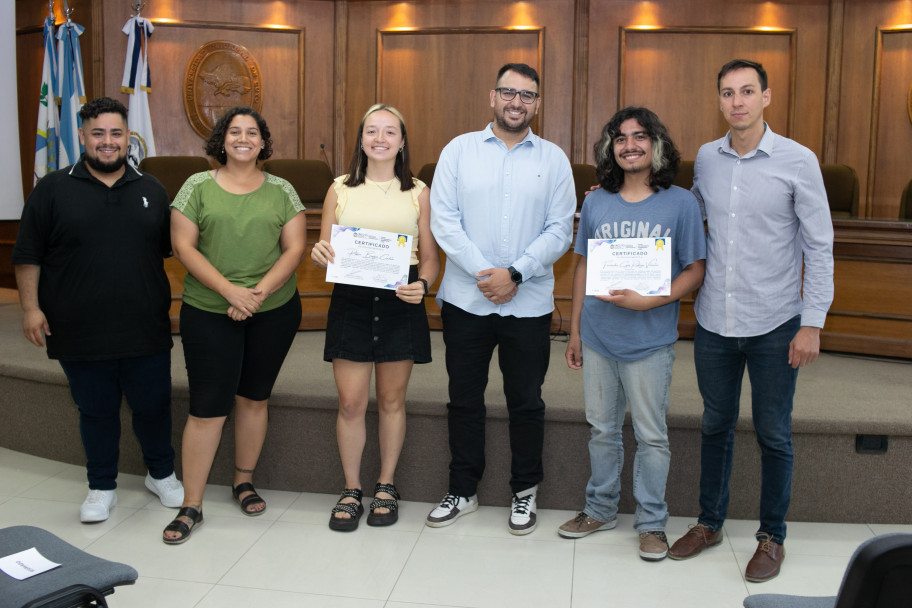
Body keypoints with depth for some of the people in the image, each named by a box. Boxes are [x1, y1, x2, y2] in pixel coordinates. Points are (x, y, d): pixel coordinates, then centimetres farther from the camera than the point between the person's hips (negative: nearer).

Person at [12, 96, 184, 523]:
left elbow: (169, 249, 14)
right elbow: (27, 255, 1)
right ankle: (101, 487, 28)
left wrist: (166, 303, 9)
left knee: (153, 405, 11)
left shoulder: (151, 190, 9)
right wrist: (30, 306, -6)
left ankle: (161, 474, 32)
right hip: (80, 334, -1)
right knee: (96, 411, 11)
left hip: (146, 329, 2)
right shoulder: (53, 189, 1)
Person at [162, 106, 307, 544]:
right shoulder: (197, 187, 3)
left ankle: (244, 481, 29)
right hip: (208, 312, -2)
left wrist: (259, 292, -13)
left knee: (253, 397, 11)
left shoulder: (281, 191, 6)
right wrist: (230, 290, -16)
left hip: (274, 311, 2)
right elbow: (183, 247, -4)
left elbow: (294, 248, 0)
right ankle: (191, 505, 6)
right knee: (207, 407, -3)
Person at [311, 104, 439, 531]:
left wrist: (422, 285, -14)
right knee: (351, 403, 0)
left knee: (391, 400, 9)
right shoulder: (340, 190, 7)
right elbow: (324, 250, 10)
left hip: (400, 303, 0)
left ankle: (386, 486, 25)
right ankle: (351, 490, 18)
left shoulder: (418, 193, 6)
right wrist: (320, 255, -13)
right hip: (351, 299, 0)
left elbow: (431, 257, 6)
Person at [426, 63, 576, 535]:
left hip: (528, 301, 0)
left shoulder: (553, 159, 4)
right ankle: (462, 491, 25)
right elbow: (443, 220, -4)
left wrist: (515, 274, -13)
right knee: (464, 399, 10)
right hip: (465, 298, 0)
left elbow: (560, 230, -2)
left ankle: (524, 492, 26)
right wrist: (482, 273, -13)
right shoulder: (459, 150, 4)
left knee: (526, 402, 9)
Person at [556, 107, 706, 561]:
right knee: (602, 429, 15)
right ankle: (601, 509, 31)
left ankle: (651, 522, 21)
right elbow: (583, 268, 11)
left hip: (650, 341, -3)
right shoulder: (596, 203, 5)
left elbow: (695, 271, -3)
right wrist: (574, 330, 10)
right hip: (598, 339, 3)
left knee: (651, 435, 6)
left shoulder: (680, 203, -4)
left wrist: (649, 300, -18)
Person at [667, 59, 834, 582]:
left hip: (774, 325, -3)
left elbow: (820, 247, -6)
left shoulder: (798, 162, -8)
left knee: (773, 435, 9)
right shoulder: (707, 158, 3)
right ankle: (710, 522, 32)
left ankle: (773, 536, 26)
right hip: (715, 322, 3)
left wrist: (813, 323, -10)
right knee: (716, 426, 16)